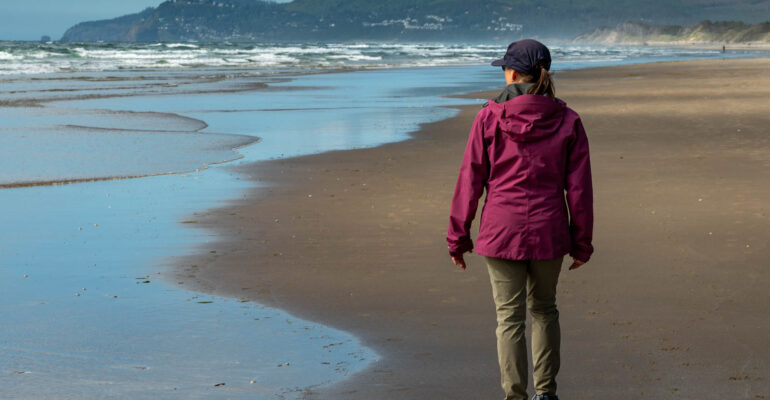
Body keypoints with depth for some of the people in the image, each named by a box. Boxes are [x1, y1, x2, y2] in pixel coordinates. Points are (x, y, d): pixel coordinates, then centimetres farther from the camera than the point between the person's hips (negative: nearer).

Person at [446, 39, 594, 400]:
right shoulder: (567, 121, -3)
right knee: (544, 308, 21)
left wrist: (458, 236, 4)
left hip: (501, 231, -2)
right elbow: (579, 188, -1)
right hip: (549, 232, 2)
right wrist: (581, 242, 8)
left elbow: (470, 181, -5)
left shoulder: (490, 118, -7)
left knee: (510, 318, 5)